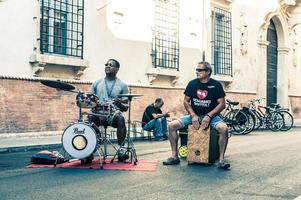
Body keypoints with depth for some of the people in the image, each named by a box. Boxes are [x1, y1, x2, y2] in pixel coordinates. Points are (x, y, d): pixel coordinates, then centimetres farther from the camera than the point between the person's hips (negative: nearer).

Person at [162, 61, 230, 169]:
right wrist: (193, 116, -10)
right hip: (194, 115, 3)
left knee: (224, 128, -33)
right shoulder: (192, 83, 2)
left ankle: (221, 159, -21)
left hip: (211, 115, -2)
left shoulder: (216, 85, -5)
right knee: (172, 125, -15)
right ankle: (174, 156, -4)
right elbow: (186, 101, 5)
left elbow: (222, 104, -7)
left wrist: (208, 116, -18)